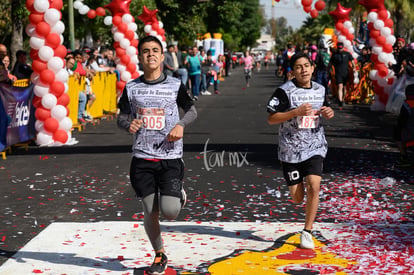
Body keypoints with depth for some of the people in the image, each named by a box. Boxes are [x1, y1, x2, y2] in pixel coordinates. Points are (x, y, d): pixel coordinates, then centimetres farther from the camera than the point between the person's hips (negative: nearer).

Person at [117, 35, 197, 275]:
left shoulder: (175, 85, 0)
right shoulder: (131, 88, 3)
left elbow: (192, 111, 11)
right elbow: (121, 118, 10)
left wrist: (181, 125, -10)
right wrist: (129, 124, -13)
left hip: (171, 158, -1)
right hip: (142, 158, 2)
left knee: (169, 211, -12)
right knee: (150, 212, 4)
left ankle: (178, 195, 25)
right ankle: (160, 255, 26)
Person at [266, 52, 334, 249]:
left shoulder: (320, 90, 7)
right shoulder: (284, 91, -9)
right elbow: (271, 119, -11)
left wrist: (327, 113, 1)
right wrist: (296, 112, -22)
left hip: (314, 147, 3)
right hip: (291, 149, -2)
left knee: (314, 187, -16)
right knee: (297, 198, 2)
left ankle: (307, 232, -1)